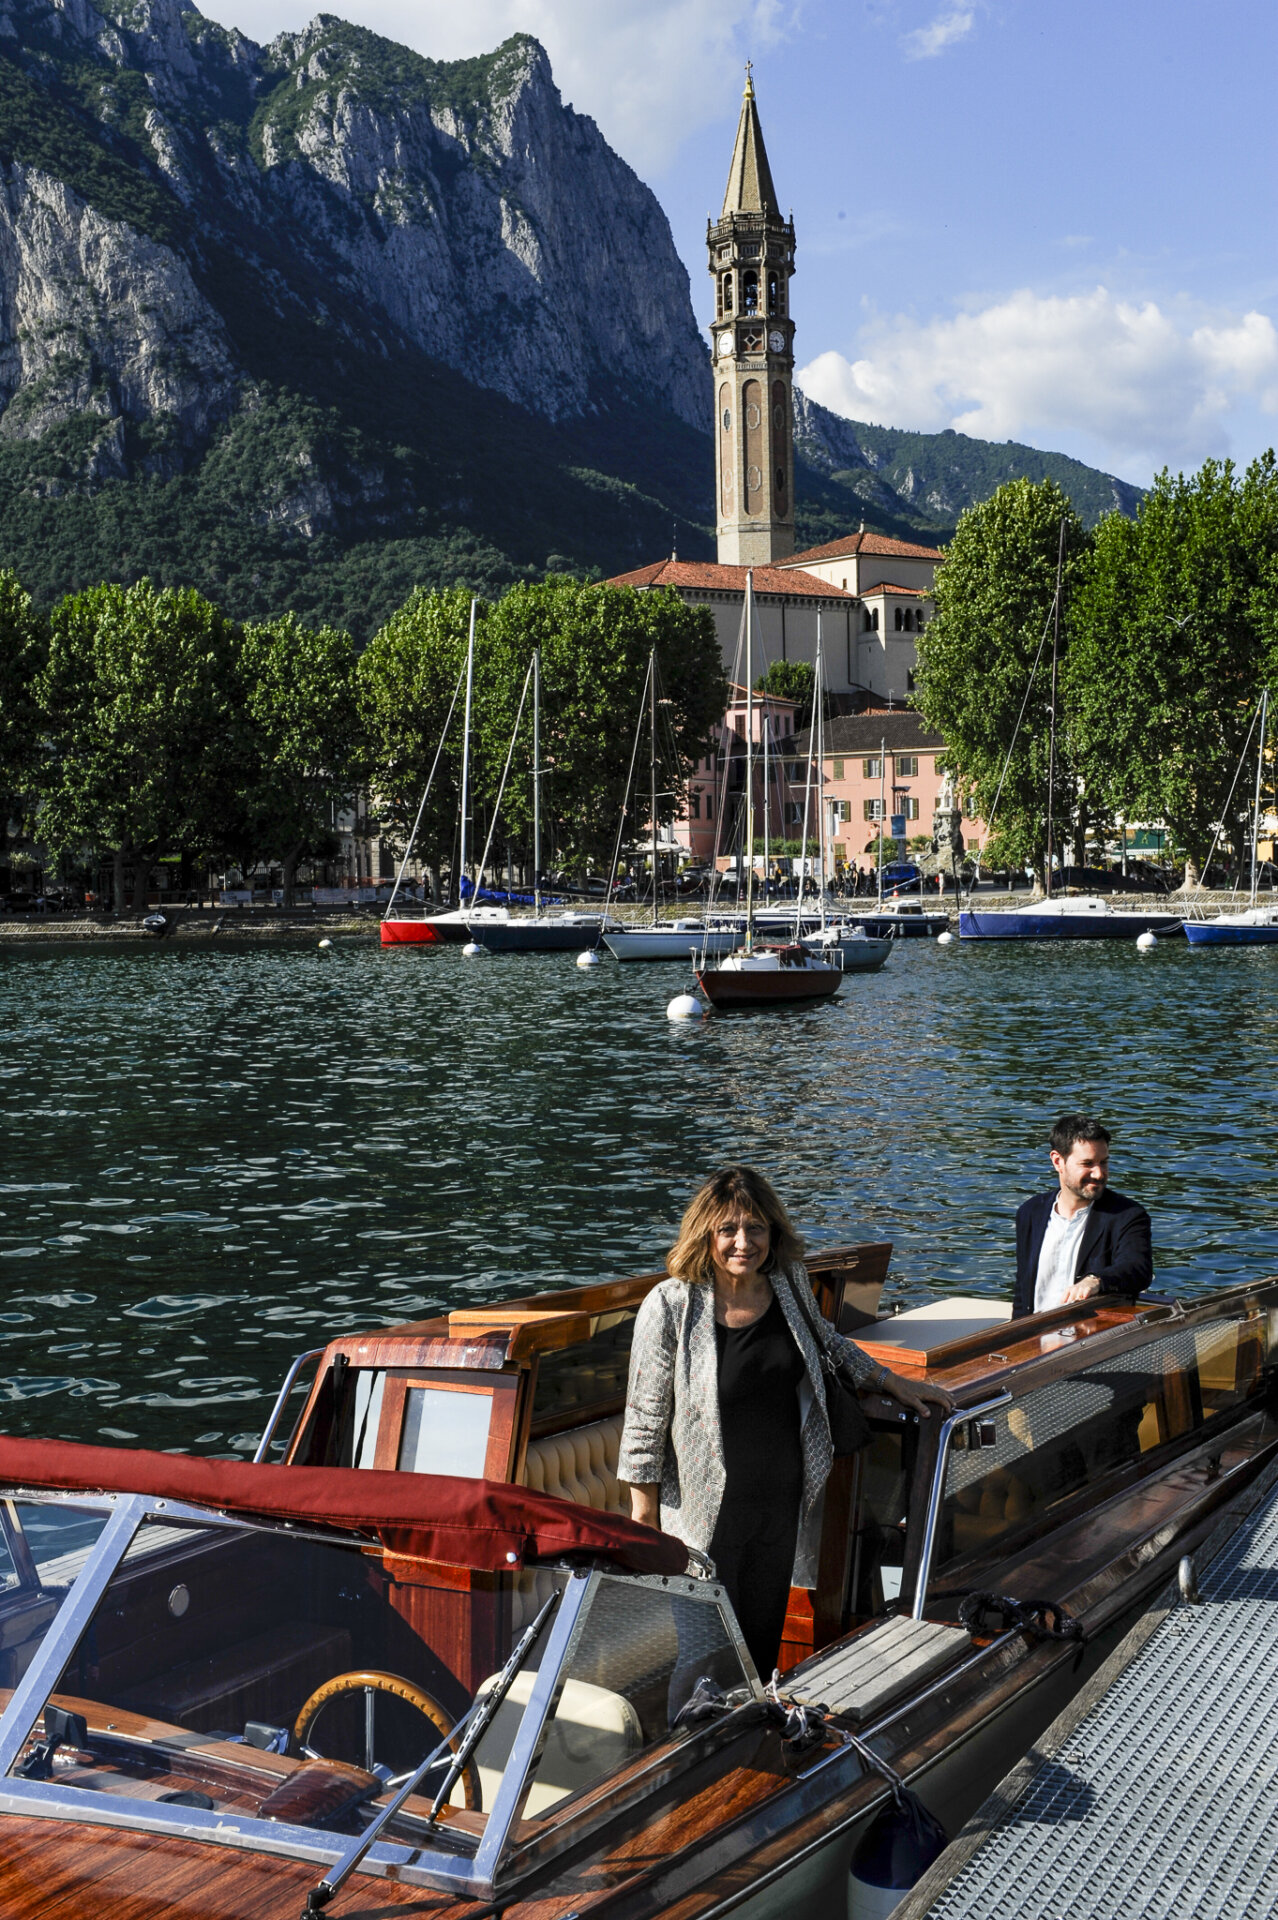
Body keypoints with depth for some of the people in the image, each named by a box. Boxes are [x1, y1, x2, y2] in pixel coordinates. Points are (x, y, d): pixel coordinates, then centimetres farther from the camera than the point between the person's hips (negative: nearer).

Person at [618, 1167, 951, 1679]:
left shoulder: (788, 1282, -3)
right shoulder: (672, 1306, -17)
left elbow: (826, 1341, 20)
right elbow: (645, 1420, -10)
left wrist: (895, 1384, 16)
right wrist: (644, 1521, -7)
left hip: (784, 1500, 4)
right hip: (710, 1513, -4)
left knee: (766, 1637, 14)